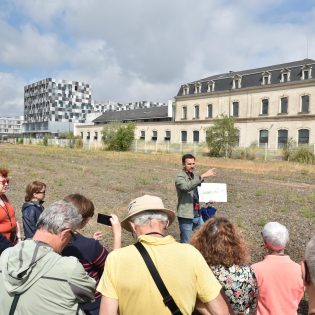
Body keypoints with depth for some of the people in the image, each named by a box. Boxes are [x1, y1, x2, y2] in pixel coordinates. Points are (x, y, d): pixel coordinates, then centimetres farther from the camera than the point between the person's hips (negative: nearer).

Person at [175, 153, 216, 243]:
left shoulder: (194, 176, 12)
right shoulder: (180, 178, -13)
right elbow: (187, 186, -34)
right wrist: (202, 176, -39)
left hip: (198, 215, 8)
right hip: (186, 216, -8)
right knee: (186, 243, 3)